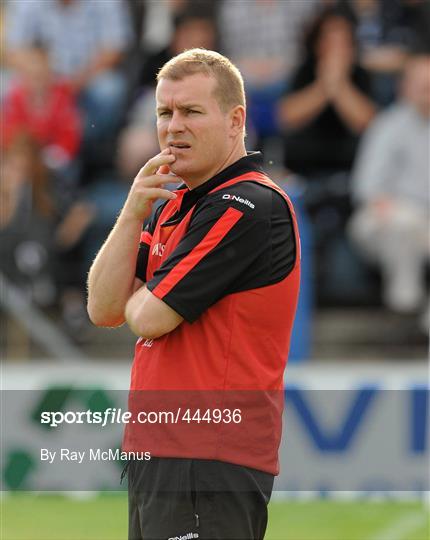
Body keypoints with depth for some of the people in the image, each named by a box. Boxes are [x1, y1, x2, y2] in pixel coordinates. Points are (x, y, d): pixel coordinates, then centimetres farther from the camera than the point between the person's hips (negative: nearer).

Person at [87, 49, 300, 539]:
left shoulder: (250, 206, -14)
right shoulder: (176, 204, 17)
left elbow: (149, 318, -17)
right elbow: (103, 310, 8)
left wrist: (138, 298, 7)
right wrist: (134, 211, -3)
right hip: (154, 453, 10)